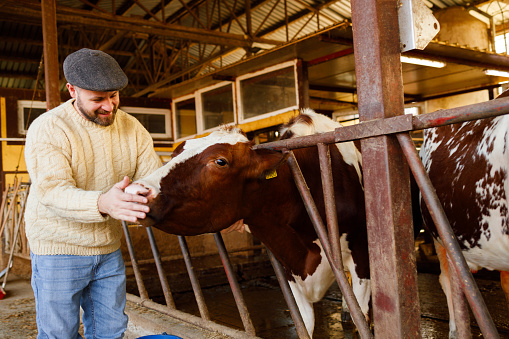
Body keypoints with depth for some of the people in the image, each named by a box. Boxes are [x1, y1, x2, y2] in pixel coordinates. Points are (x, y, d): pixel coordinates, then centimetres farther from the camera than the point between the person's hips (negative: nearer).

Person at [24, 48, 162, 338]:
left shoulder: (132, 128, -1)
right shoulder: (47, 129, -17)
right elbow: (53, 192, -29)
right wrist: (103, 203, -49)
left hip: (109, 250, 5)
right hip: (59, 250, -4)